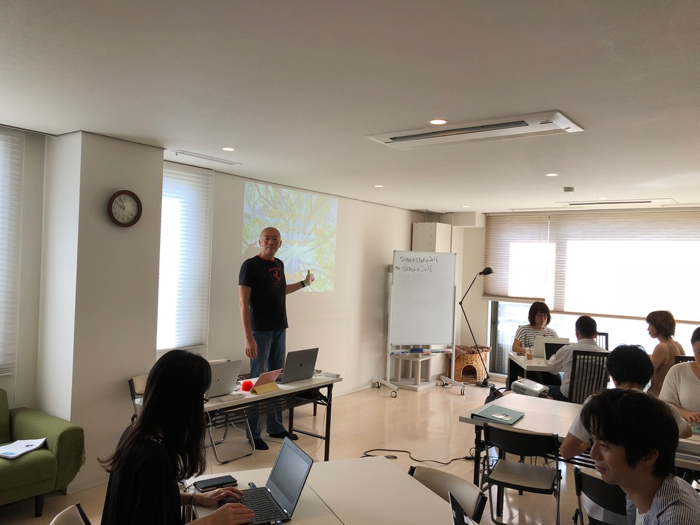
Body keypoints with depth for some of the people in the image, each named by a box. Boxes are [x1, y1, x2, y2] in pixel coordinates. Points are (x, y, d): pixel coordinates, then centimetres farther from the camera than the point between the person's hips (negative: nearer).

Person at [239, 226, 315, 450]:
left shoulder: (279, 264, 12)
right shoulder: (250, 265, -10)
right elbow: (243, 303, -15)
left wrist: (304, 283, 38)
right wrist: (248, 337, -21)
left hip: (280, 330, 7)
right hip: (260, 331, -7)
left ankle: (276, 427, 23)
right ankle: (253, 434, 9)